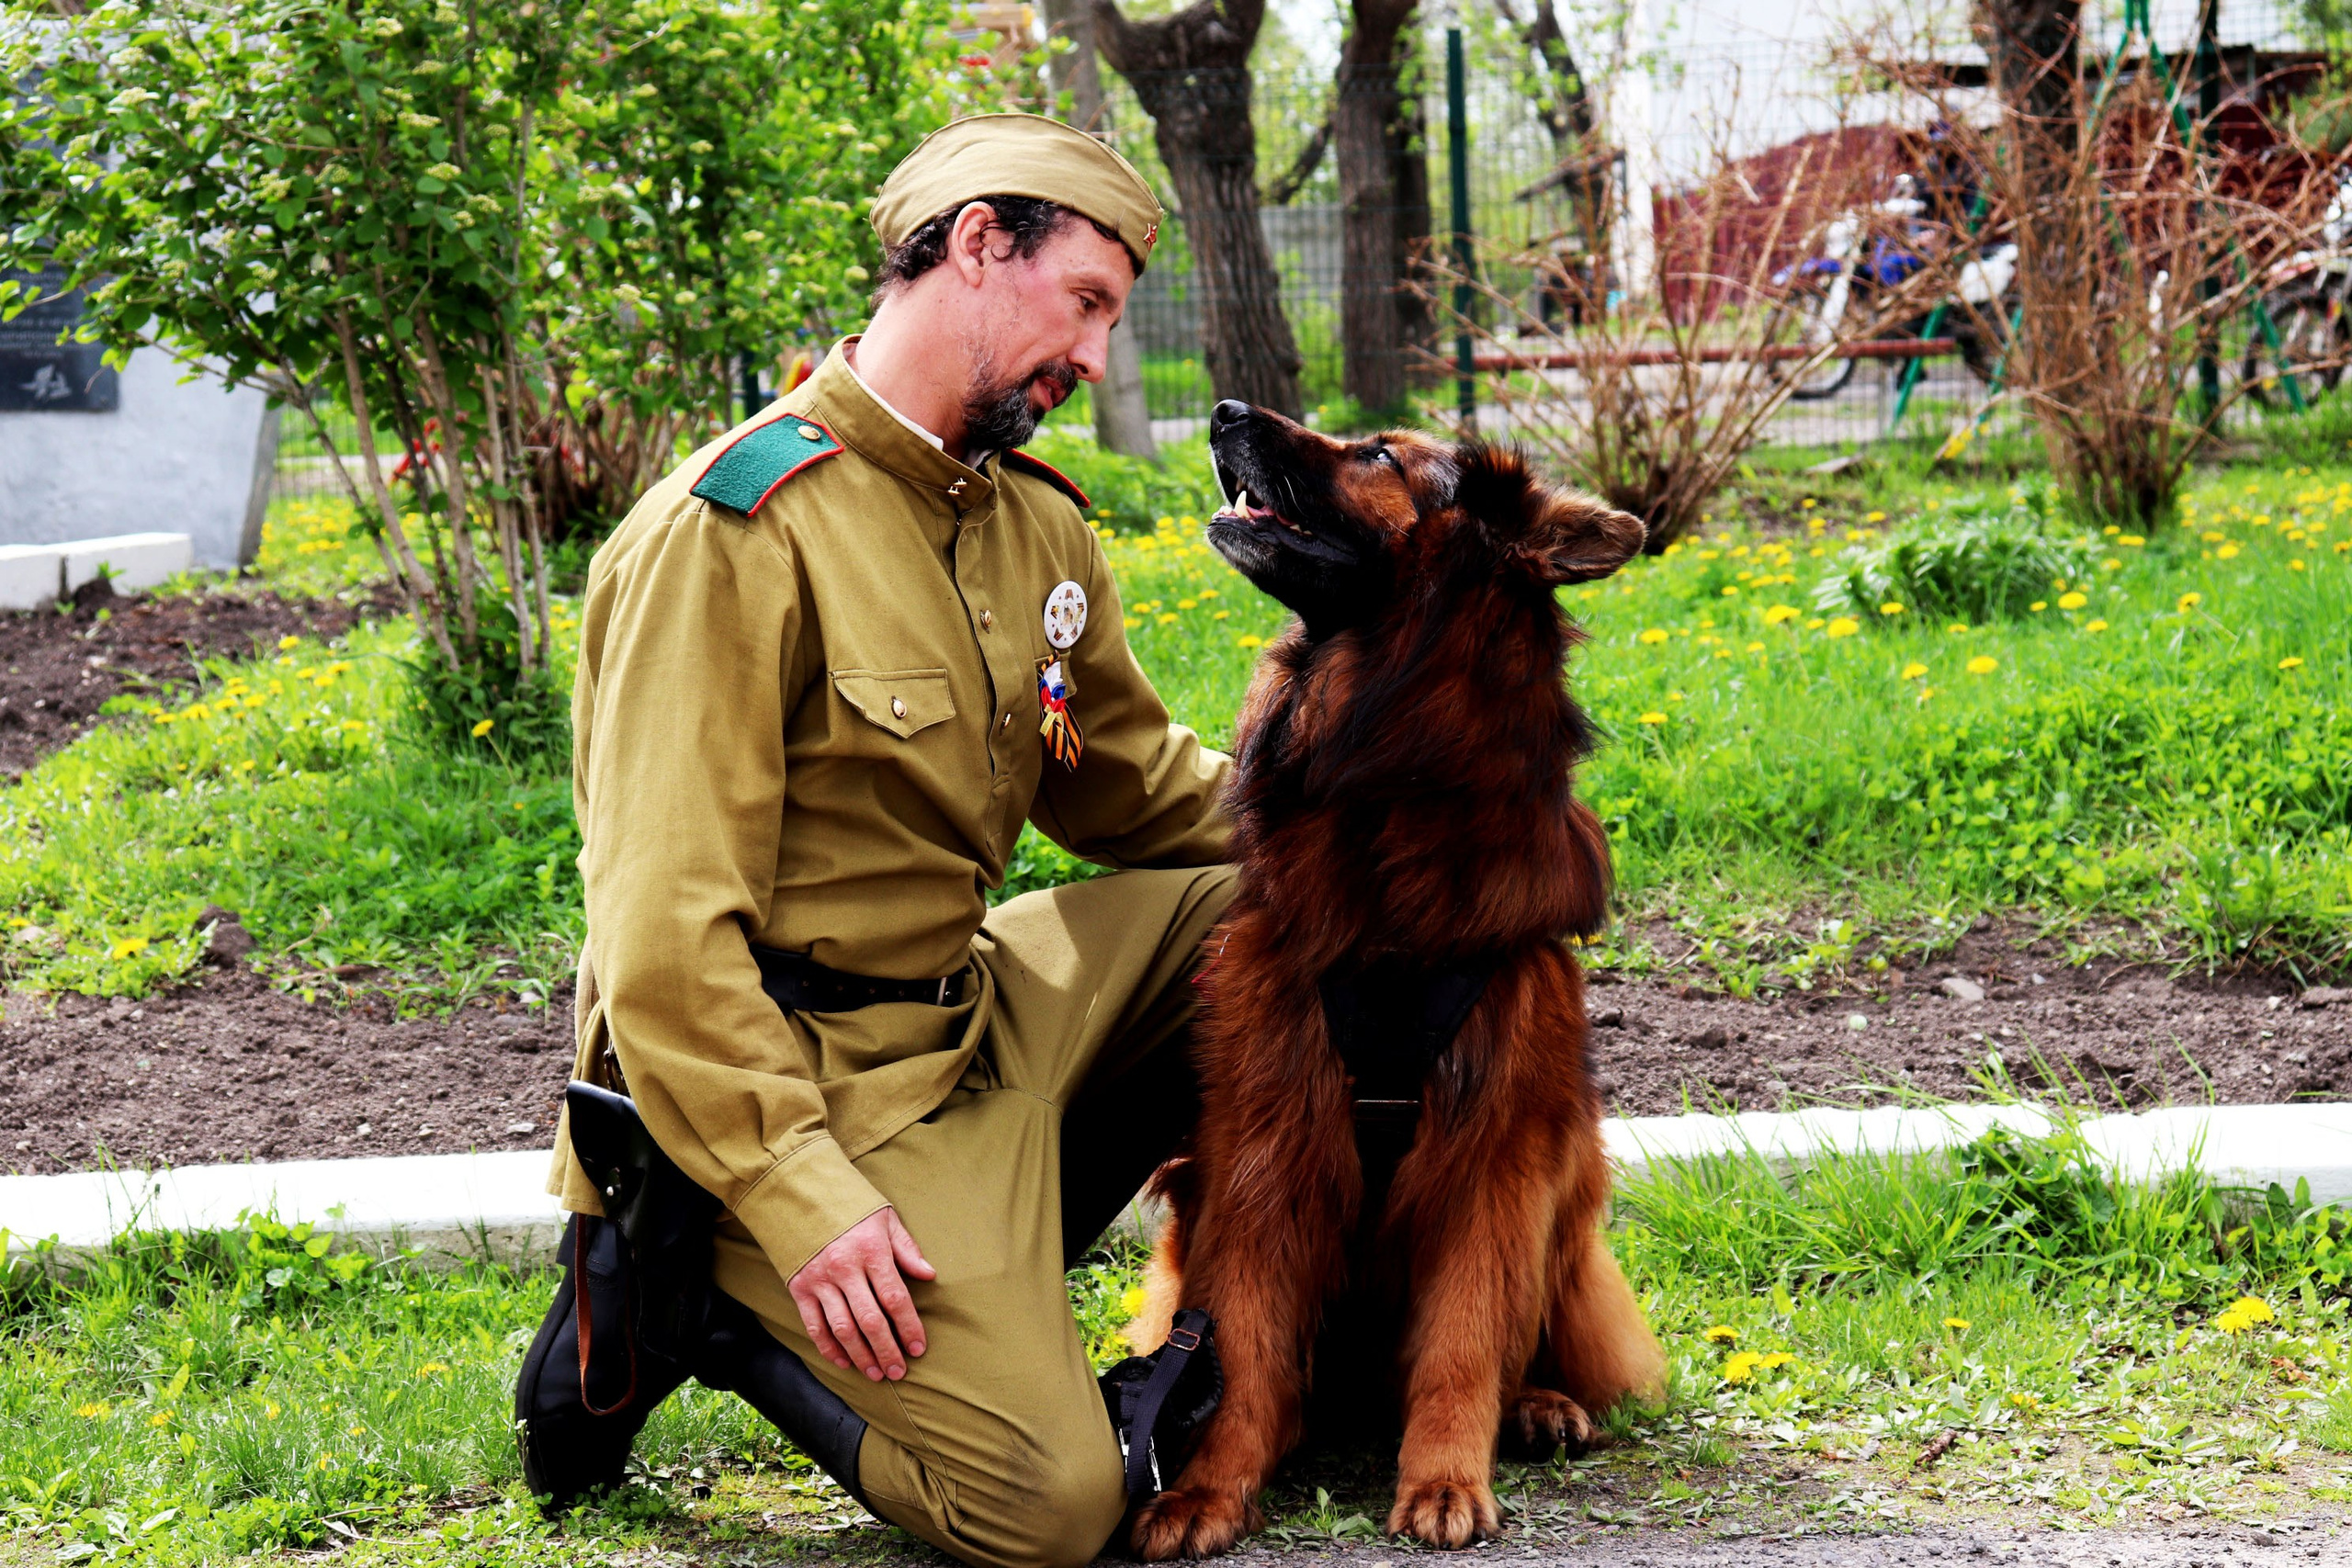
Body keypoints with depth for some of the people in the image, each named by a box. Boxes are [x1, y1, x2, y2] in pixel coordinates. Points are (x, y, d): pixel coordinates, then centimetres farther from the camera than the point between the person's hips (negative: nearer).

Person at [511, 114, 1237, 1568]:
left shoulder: (1036, 527, 8)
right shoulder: (740, 529, -19)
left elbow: (1130, 781, 20)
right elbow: (665, 930, -22)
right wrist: (799, 1194, -27)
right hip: (796, 1085, -9)